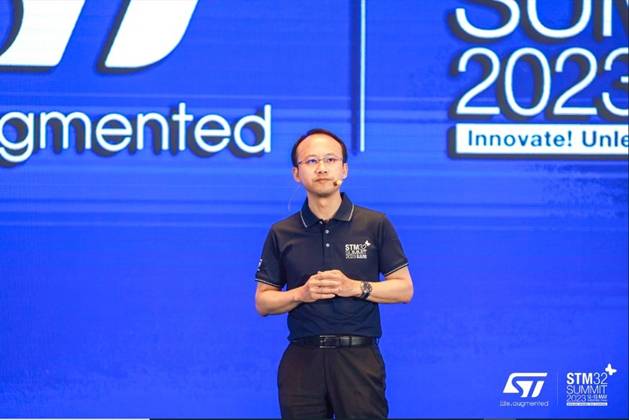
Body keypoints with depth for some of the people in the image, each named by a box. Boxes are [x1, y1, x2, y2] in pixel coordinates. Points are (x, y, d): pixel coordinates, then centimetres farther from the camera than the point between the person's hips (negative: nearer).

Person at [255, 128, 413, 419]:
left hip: (359, 357, -1)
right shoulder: (281, 234, 6)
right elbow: (263, 303, 9)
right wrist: (301, 294, -10)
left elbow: (404, 289, 4)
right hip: (302, 359, 1)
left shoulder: (376, 225, 3)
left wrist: (356, 287, -12)